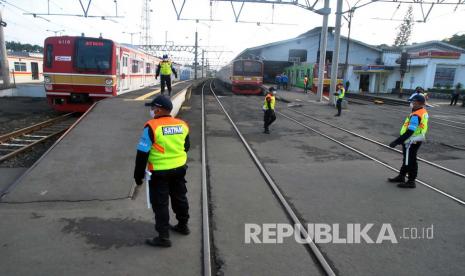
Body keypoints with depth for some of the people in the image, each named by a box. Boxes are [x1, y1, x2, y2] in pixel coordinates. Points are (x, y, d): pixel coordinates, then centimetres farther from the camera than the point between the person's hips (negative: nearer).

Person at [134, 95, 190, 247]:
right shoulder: (182, 125, 1)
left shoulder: (152, 126, -17)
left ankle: (163, 237, 11)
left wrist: (138, 174, -5)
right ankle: (183, 225, 38)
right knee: (180, 198, 21)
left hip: (159, 172, -6)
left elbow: (142, 153, -15)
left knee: (160, 203, 5)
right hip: (179, 169, 6)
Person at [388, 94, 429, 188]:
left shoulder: (416, 116, -26)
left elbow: (409, 132, -29)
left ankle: (411, 181, 17)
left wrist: (396, 142, -26)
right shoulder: (423, 112, 5)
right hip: (415, 140, 9)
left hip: (411, 142, -9)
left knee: (410, 161, 4)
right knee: (406, 159, 21)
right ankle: (401, 176, 36)